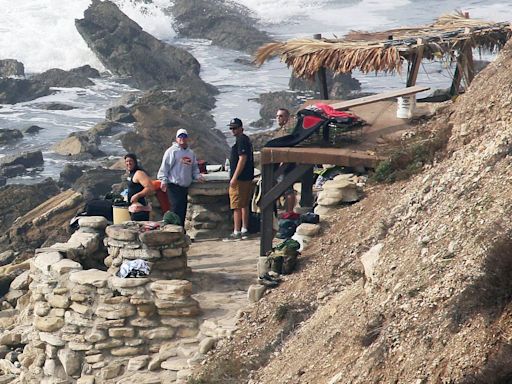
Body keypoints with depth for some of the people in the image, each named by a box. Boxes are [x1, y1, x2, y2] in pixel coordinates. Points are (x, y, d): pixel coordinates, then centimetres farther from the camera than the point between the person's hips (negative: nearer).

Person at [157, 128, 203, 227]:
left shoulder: (191, 153, 18)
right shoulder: (172, 151, -4)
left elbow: (194, 168, 26)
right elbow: (165, 166, -8)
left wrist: (197, 176, 7)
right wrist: (163, 180, -17)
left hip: (185, 187, 7)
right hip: (174, 186, -7)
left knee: (183, 211, 8)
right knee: (176, 209, -13)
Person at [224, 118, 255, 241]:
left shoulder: (241, 140, -15)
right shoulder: (246, 140, 17)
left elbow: (242, 159, -21)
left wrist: (234, 177, -21)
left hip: (240, 179, -10)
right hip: (247, 178, 10)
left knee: (237, 207, -8)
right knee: (244, 205, 14)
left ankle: (236, 233, -7)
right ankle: (244, 231, 18)